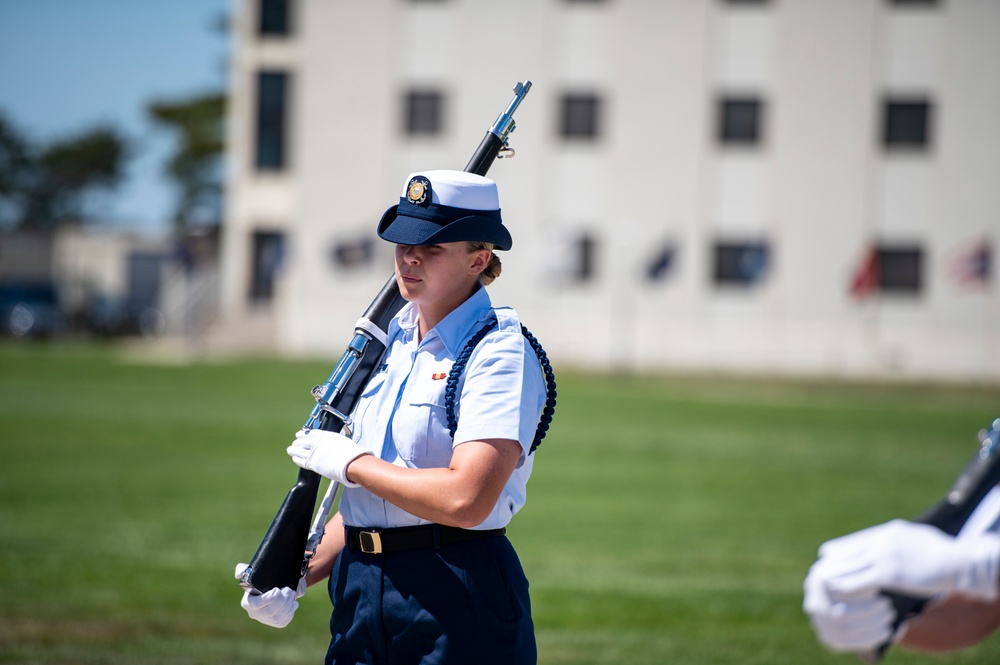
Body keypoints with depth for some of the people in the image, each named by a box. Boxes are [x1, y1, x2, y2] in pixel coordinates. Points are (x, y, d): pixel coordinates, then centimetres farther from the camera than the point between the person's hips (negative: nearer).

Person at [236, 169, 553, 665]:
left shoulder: (500, 353, -11)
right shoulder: (389, 340, 13)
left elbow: (465, 500, -24)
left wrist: (350, 462, -11)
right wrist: (299, 579, 5)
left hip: (458, 605, -7)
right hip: (361, 594, 7)